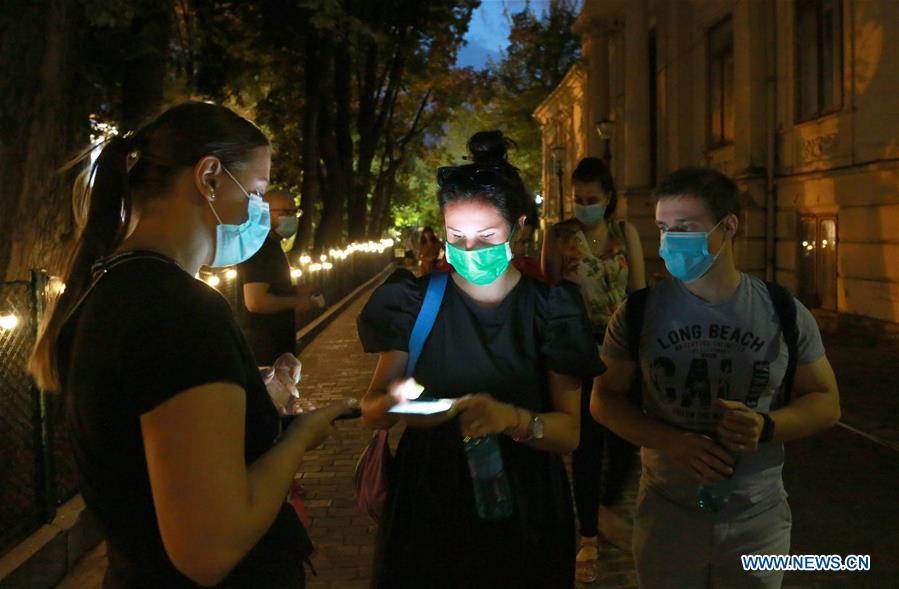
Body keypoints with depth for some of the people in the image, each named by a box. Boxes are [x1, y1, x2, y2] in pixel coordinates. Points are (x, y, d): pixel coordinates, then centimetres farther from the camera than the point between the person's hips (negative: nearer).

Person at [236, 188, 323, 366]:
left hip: (277, 343, 11)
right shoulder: (259, 248, -18)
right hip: (263, 347, -11)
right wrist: (296, 302, -16)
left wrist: (295, 292, 9)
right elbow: (255, 301, -28)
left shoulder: (271, 246, 15)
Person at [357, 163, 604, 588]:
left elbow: (569, 432, -10)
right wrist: (392, 403, -26)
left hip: (524, 510, 0)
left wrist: (514, 420, -31)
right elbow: (371, 410, -3)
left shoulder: (550, 305, -6)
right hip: (426, 503, 1)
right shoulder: (416, 299, -4)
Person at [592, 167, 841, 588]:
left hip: (759, 520, 1)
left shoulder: (784, 313, -6)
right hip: (666, 515, 0)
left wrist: (766, 427, -20)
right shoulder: (638, 313, -7)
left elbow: (825, 401, 1)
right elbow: (604, 398, -2)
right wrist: (671, 442, -20)